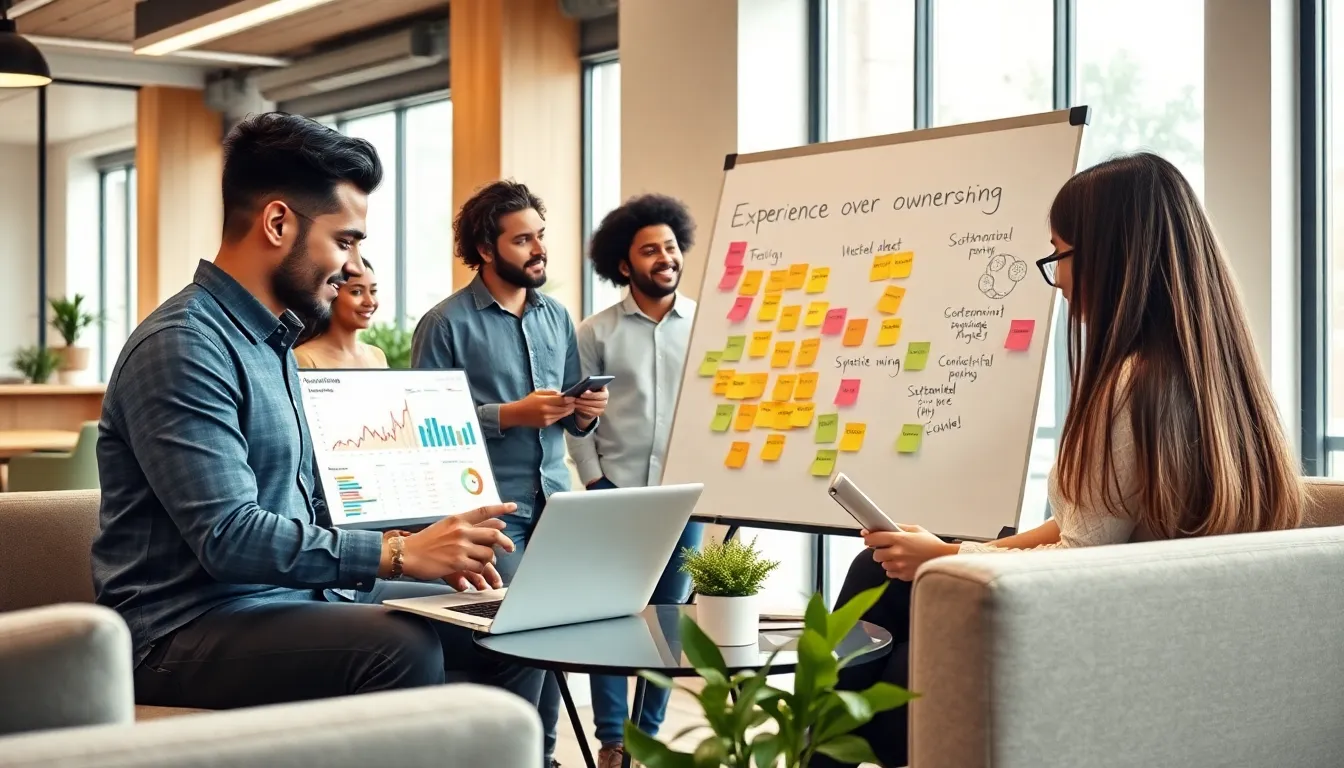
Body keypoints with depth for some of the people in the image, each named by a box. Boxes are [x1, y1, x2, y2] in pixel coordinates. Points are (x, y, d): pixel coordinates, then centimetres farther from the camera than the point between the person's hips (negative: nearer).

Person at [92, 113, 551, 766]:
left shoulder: (270, 338, 14)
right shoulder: (183, 345, -17)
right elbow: (230, 537, -25)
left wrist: (416, 543, 5)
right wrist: (397, 554, -22)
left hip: (288, 595, 9)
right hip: (190, 630, -9)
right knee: (401, 650, -32)